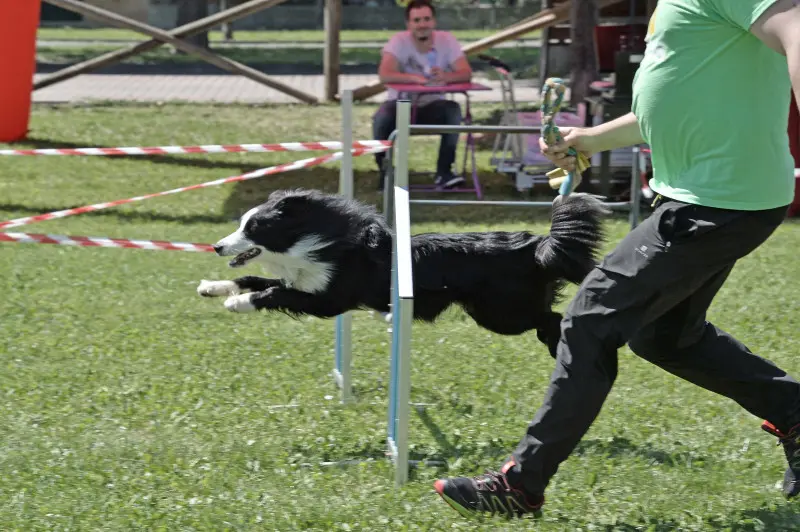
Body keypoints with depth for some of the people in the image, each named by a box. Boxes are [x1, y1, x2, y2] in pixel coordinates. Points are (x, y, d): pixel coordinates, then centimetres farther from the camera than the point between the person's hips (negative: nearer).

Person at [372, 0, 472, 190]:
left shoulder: (447, 40, -10)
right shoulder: (399, 41, -16)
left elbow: (466, 73, -20)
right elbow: (384, 74, -30)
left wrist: (445, 77, -44)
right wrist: (414, 78, -48)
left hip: (431, 105, 2)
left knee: (453, 111, -29)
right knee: (382, 118, -33)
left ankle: (444, 171, -19)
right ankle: (385, 172, -8)